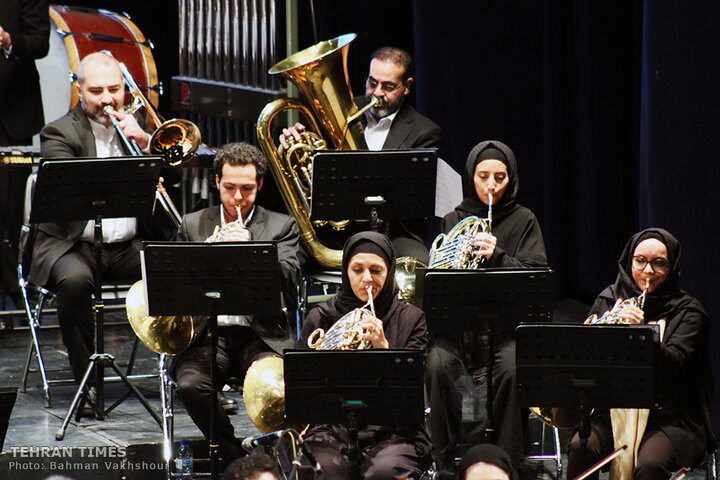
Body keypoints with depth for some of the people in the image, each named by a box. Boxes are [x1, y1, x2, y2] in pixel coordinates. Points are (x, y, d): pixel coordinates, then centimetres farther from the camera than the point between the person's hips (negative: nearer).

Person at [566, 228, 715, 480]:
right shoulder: (608, 300, 13)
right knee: (581, 448, -28)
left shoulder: (686, 311, 2)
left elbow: (674, 363, -13)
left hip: (669, 418, -3)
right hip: (612, 412, 3)